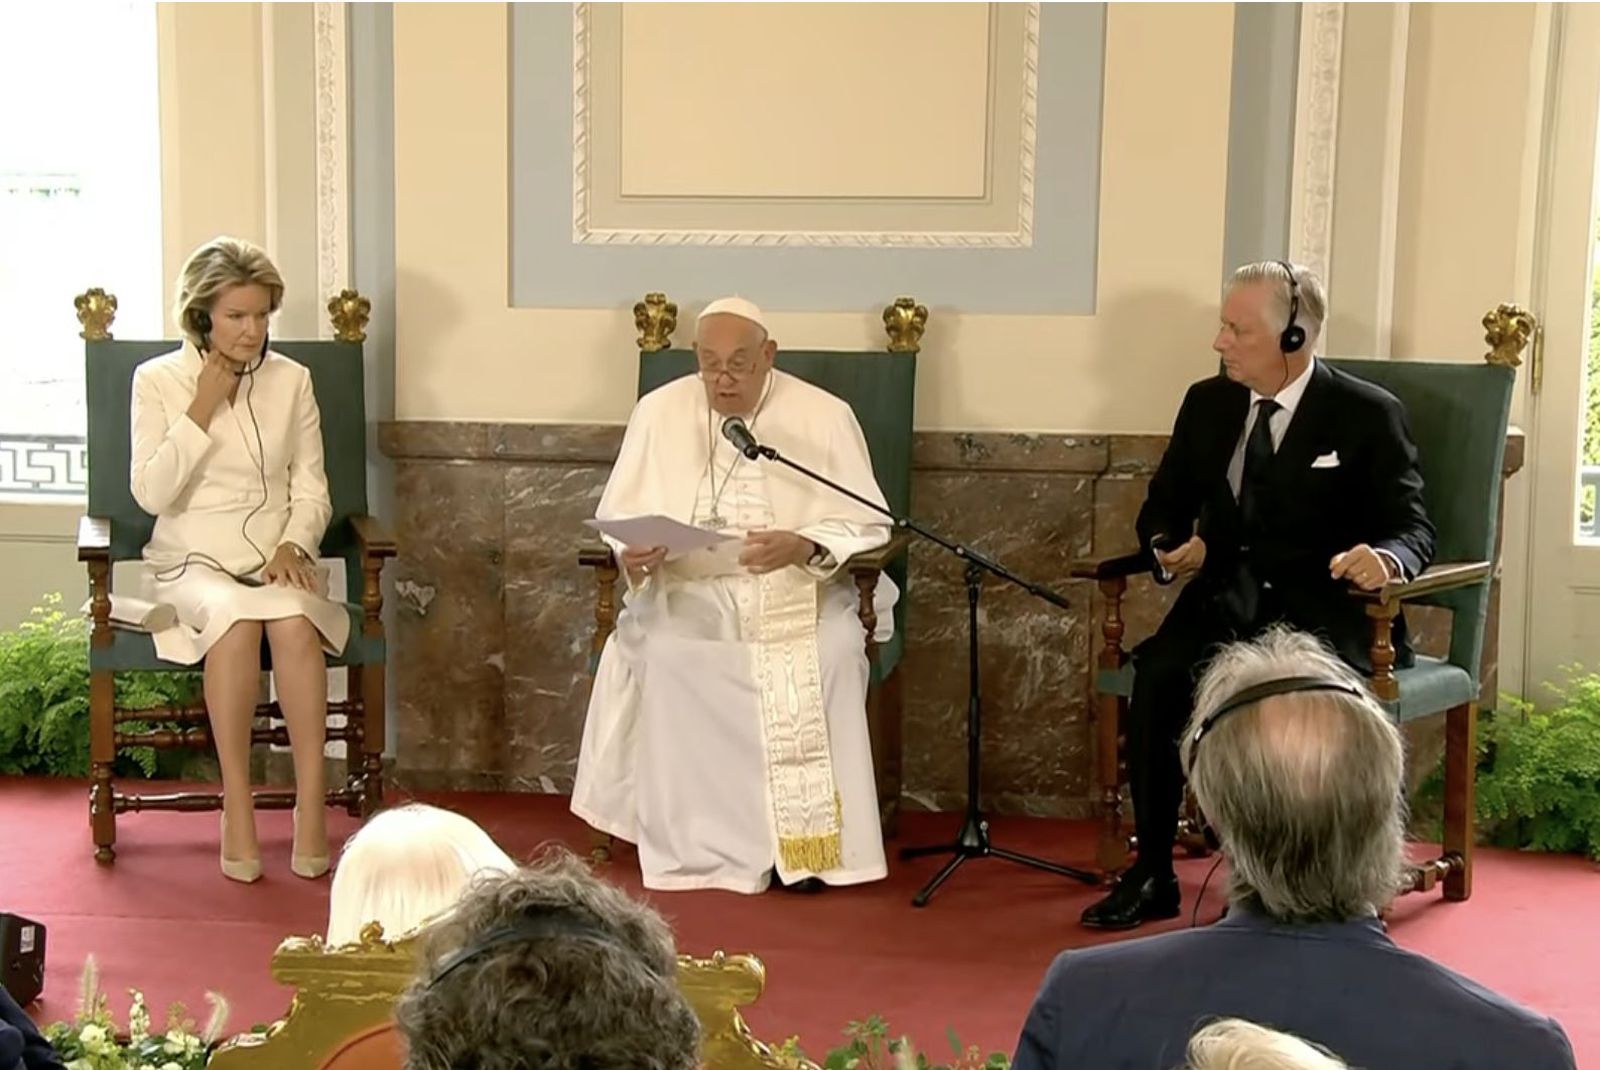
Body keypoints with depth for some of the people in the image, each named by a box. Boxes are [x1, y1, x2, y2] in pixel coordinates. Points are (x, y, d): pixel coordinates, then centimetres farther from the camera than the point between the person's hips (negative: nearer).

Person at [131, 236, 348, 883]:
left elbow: (311, 489, 9)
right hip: (193, 562, -2)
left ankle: (311, 805, -30)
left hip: (276, 560, 2)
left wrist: (293, 545, -11)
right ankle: (236, 803, -28)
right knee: (235, 617, -36)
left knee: (293, 620, -34)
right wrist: (204, 407, -11)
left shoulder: (291, 380, 8)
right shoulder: (157, 380, 2)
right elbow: (152, 495, -7)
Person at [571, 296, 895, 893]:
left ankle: (804, 839, -13)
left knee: (830, 653, -30)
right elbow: (618, 517, 6)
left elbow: (868, 529, -6)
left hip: (800, 597, -1)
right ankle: (689, 843, -14)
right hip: (687, 595, 1)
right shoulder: (659, 412, 2)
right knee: (663, 654, -29)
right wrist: (630, 553, -18)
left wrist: (802, 547, -25)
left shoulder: (825, 416, -3)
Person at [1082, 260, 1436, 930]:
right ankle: (1152, 874, -18)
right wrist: (1168, 546, -5)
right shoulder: (1208, 403, 13)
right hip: (1227, 596, 4)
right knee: (1158, 672, -27)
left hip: (1323, 610, -4)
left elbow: (1413, 529, -3)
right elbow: (1163, 508, 20)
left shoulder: (1368, 415, 0)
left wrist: (1385, 558, -28)